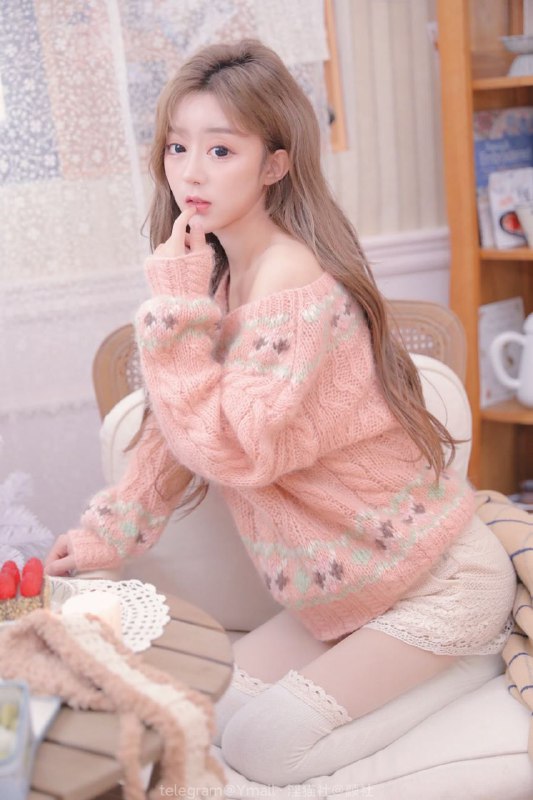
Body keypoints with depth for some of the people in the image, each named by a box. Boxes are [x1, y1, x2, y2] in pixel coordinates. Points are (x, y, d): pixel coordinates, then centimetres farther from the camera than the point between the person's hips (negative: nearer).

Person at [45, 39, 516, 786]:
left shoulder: (292, 283, -26)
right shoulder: (223, 276, 3)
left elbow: (234, 452, -30)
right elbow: (181, 429, 6)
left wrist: (176, 308, -28)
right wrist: (109, 529, 0)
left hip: (438, 580, -9)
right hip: (354, 581, 9)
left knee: (259, 747, -8)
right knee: (222, 706, 8)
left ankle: (477, 656, 5)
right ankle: (452, 650, 15)